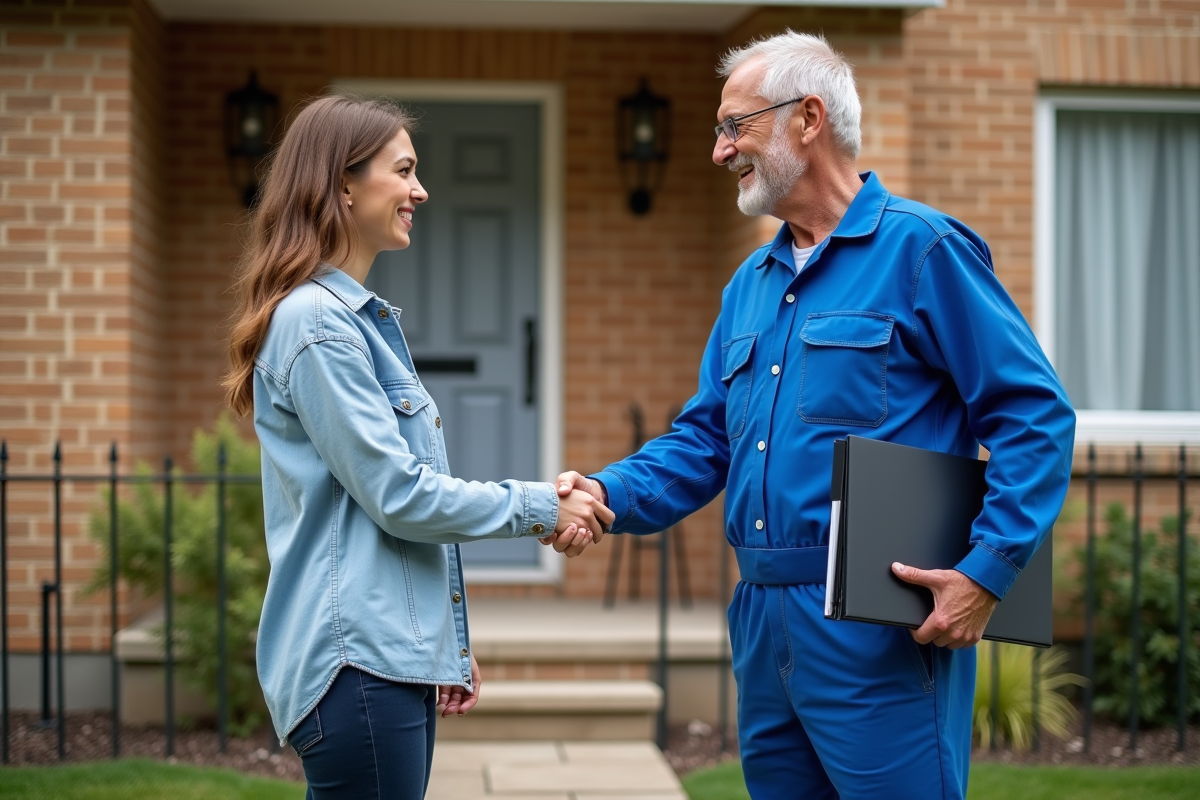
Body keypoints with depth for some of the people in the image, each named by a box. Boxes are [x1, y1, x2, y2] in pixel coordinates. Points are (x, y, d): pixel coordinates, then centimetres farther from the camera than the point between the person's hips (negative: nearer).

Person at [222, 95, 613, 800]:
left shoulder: (365, 317, 17)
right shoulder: (316, 323, -13)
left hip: (395, 652, 9)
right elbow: (396, 494, -16)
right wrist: (539, 509, -6)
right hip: (358, 658, -9)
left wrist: (448, 645, 20)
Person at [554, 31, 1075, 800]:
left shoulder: (920, 248, -6)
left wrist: (987, 571, -19)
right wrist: (610, 494, -1)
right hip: (765, 623, 8)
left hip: (879, 634, -8)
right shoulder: (751, 283, 17)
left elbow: (1035, 415, -10)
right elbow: (706, 440, 18)